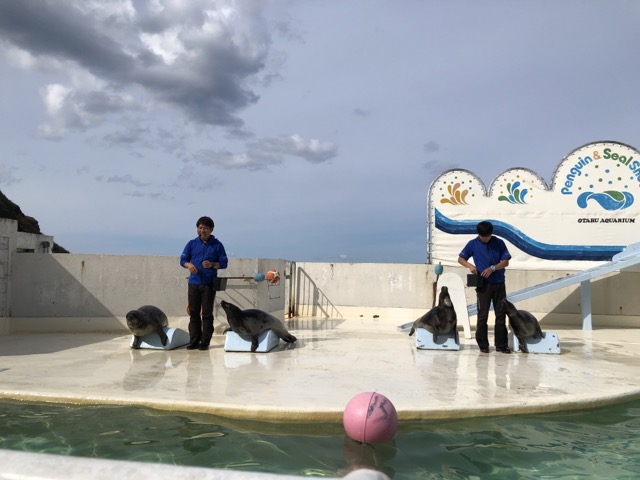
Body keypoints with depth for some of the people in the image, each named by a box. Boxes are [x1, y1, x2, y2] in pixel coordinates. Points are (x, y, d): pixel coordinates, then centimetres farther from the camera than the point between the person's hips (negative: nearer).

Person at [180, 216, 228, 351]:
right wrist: (189, 265, -15)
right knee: (193, 313, 5)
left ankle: (205, 342, 6)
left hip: (209, 284, -2)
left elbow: (224, 263, 0)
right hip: (194, 283, 2)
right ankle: (194, 341, 14)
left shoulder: (217, 245, 3)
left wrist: (212, 265, -19)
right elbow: (182, 259, 7)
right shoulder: (192, 243, 9)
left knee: (207, 313, -1)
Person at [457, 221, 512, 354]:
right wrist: (470, 265, -14)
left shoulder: (499, 243, 2)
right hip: (483, 284, -1)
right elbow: (460, 259, 6)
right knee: (482, 315, 1)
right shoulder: (473, 244, 1)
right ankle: (483, 345, 10)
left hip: (499, 284, 1)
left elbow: (506, 262, 0)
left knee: (501, 314, 4)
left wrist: (492, 268, -16)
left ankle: (501, 345, 13)